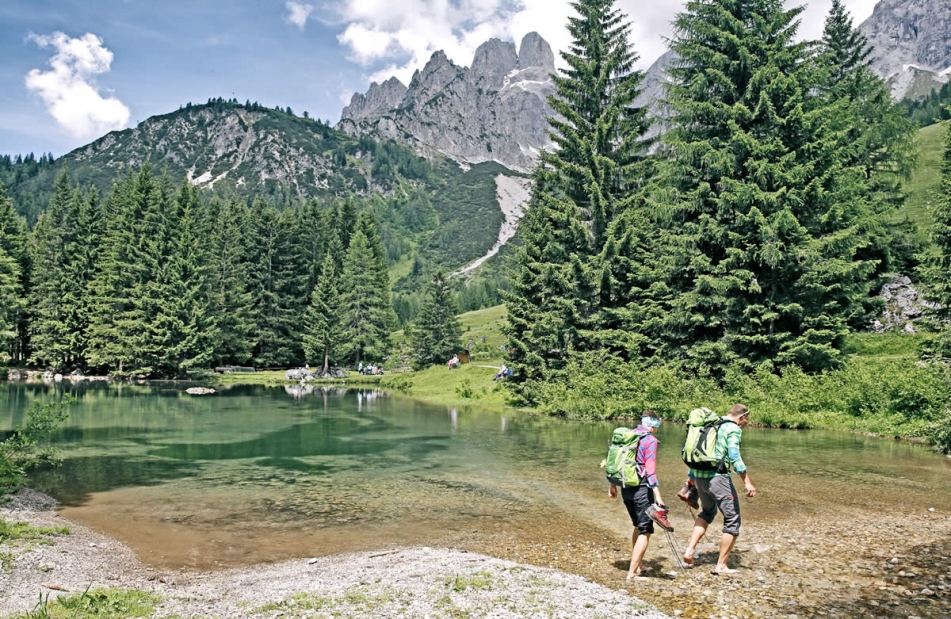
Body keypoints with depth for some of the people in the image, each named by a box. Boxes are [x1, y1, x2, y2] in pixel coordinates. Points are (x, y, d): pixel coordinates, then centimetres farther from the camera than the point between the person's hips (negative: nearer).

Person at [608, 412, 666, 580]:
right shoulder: (650, 440, -11)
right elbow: (650, 470, -19)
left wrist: (613, 485, 23)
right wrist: (658, 496, -21)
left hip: (626, 489, 8)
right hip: (641, 490, -7)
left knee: (638, 526, 24)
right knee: (645, 531, 1)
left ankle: (638, 565, 32)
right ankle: (632, 573, -2)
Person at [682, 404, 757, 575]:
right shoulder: (733, 429, -5)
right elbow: (734, 457, -20)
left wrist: (691, 480, 28)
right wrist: (748, 482, -21)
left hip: (699, 476, 8)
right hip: (718, 477, -8)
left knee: (707, 512, 30)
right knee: (732, 521, 6)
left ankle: (690, 549, 17)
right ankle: (721, 566, 9)